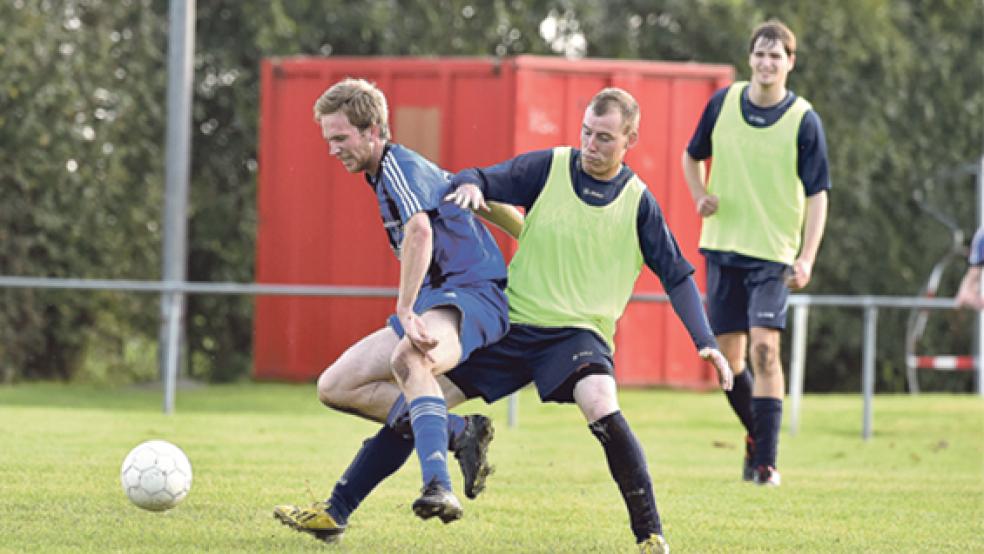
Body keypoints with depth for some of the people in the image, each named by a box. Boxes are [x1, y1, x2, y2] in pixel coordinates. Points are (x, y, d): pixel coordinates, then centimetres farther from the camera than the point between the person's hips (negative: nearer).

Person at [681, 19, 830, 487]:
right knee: (728, 355, 6)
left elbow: (817, 195, -6)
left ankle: (766, 462, -14)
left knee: (764, 349, -16)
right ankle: (756, 435, 30)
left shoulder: (804, 121, -7)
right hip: (722, 247, 4)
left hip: (774, 254, -3)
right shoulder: (723, 103, 2)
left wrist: (806, 259, -16)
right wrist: (700, 196, -2)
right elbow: (692, 156, 18)